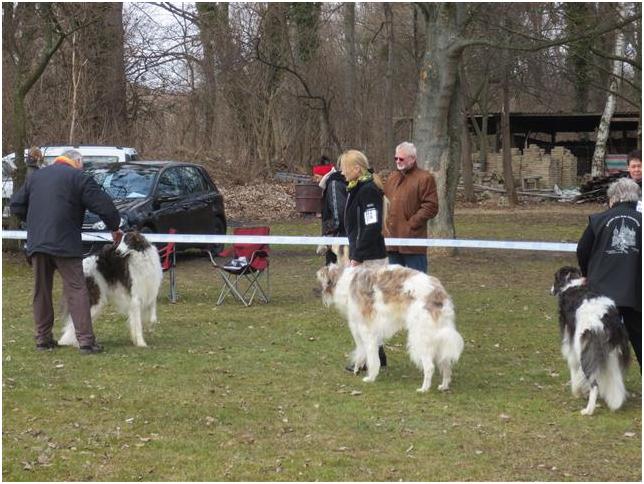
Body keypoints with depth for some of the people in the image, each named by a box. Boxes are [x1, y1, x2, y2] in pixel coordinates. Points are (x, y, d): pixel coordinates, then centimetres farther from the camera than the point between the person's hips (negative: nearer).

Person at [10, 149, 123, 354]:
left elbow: (16, 206, 18)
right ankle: (86, 341, -10)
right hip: (65, 244, -5)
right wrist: (114, 227, 12)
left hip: (36, 244, 5)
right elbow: (103, 205, -4)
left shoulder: (35, 176, 17)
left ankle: (43, 338, 16)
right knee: (76, 290, -4)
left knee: (41, 291, 14)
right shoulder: (78, 177, -2)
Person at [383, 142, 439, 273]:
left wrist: (412, 223, -14)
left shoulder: (424, 178, -5)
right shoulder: (392, 177, 18)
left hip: (413, 242, -7)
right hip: (392, 239, 7)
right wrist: (386, 222, 9)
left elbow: (431, 207, -11)